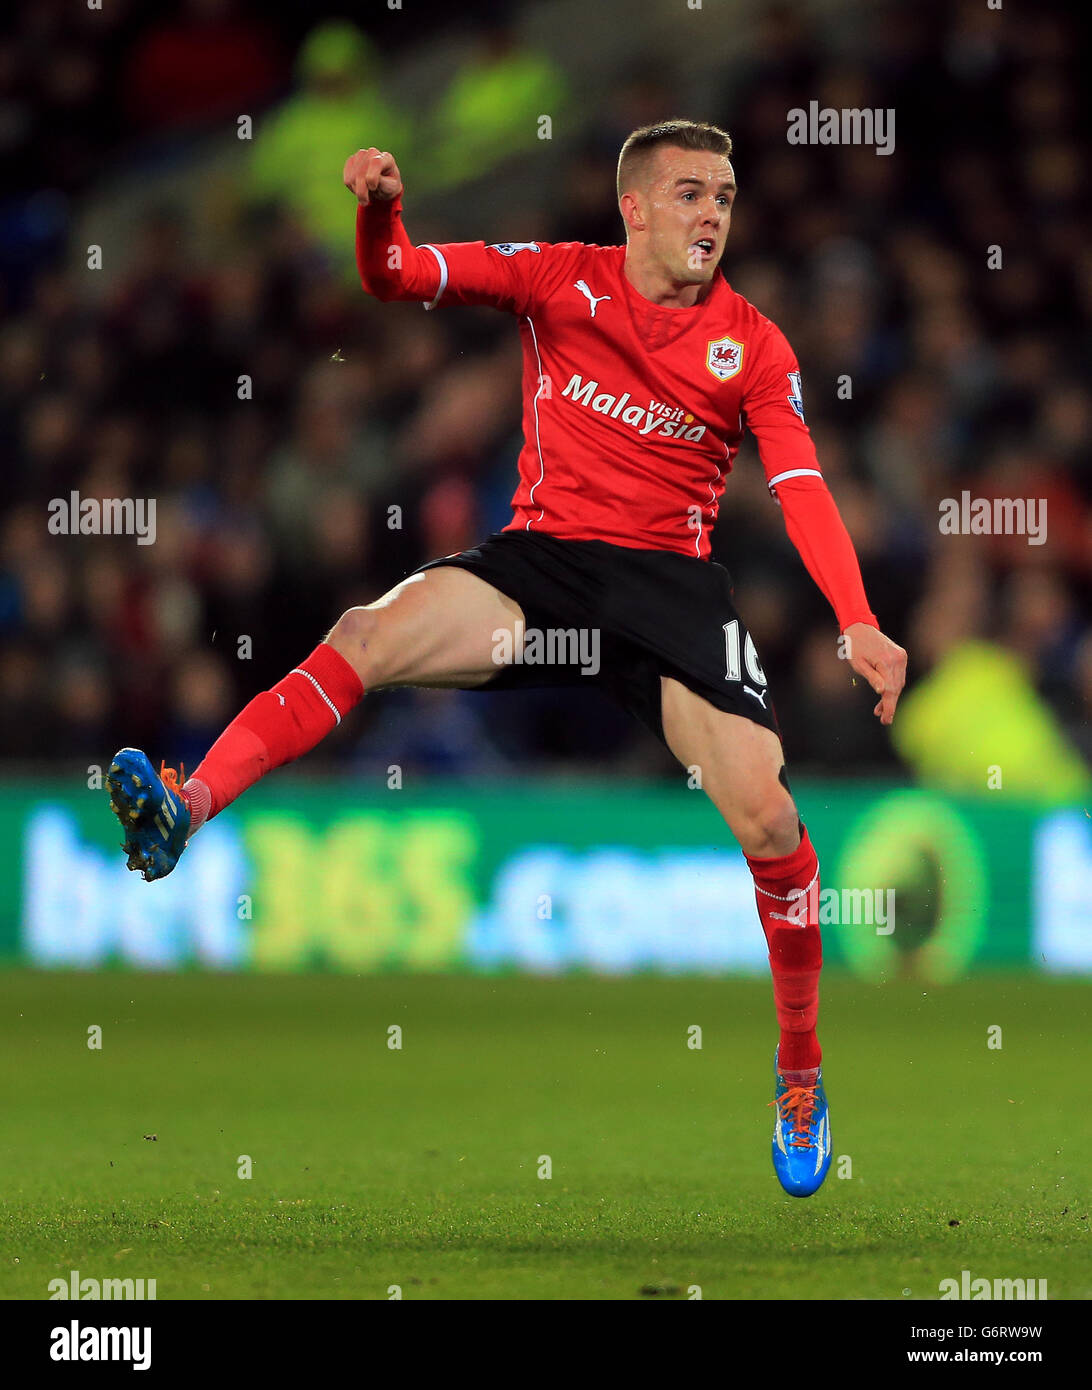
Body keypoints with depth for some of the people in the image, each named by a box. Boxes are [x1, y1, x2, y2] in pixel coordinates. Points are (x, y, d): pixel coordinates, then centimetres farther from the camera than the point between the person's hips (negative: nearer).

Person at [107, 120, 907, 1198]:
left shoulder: (753, 347, 4)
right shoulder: (561, 280, 3)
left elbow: (802, 491, -3)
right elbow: (396, 277, -1)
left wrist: (857, 626, -18)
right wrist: (379, 212, -25)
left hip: (671, 581, 0)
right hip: (539, 561, 0)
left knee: (766, 817, -14)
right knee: (371, 634, -28)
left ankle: (799, 1068, 5)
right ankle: (188, 807, -44)